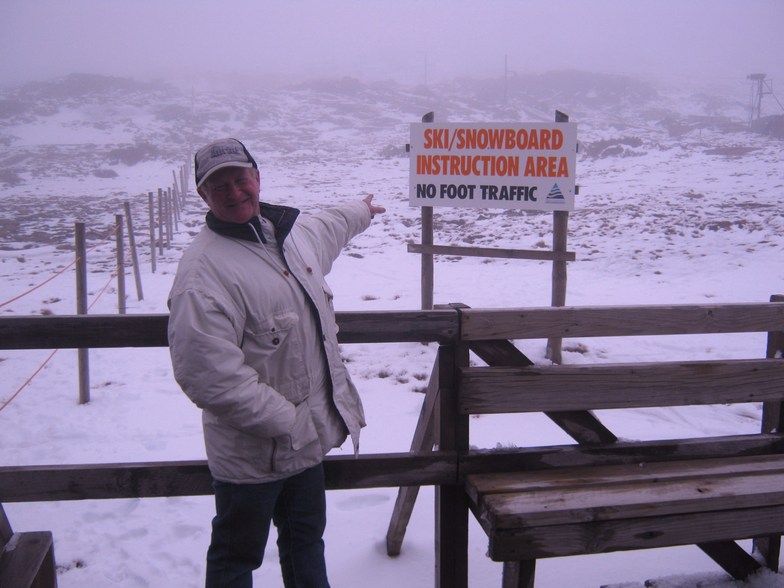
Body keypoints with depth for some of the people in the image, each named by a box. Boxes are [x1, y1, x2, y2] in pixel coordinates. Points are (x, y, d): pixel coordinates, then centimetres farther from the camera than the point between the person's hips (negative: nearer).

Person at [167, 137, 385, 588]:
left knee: (306, 537, 26)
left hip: (308, 434, 8)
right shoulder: (205, 269, -23)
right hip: (253, 452, -7)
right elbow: (206, 373, -30)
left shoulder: (292, 230, 4)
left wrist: (361, 211, 49)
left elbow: (327, 228, 30)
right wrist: (285, 420, -25)